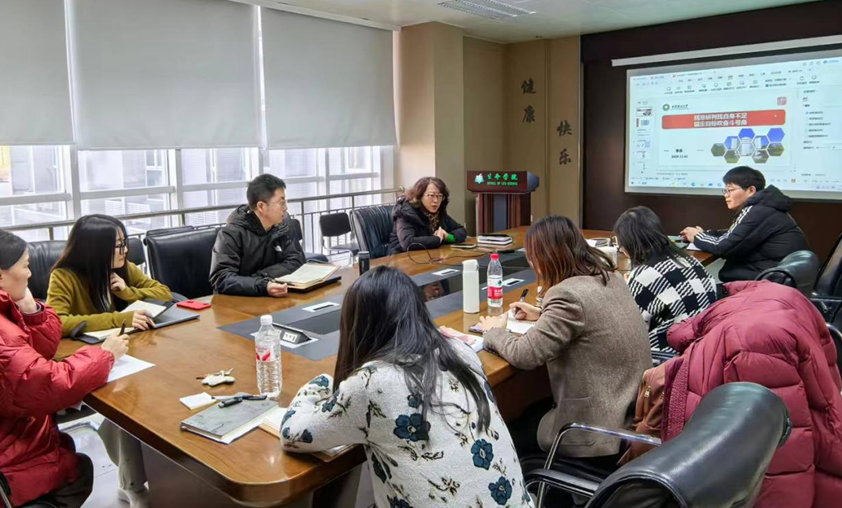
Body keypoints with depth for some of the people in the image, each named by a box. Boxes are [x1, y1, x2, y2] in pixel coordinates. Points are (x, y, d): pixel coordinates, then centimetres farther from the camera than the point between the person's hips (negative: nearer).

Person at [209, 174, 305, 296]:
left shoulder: (283, 223, 0)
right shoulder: (232, 233, -16)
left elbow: (296, 261, -1)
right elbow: (221, 279, -24)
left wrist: (262, 276, -15)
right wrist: (263, 286, -38)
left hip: (273, 298, 4)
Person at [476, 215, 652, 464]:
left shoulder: (568, 294, -25)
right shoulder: (609, 277, 3)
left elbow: (524, 355, -20)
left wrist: (493, 331, -2)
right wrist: (543, 315, 15)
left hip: (605, 431, -9)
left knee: (512, 433, 15)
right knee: (533, 411, 27)